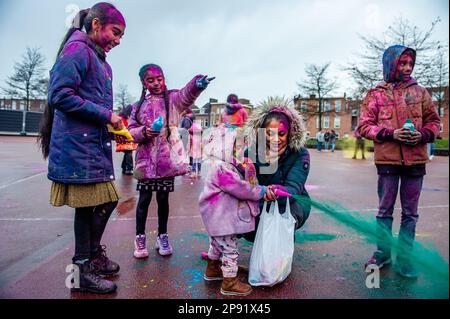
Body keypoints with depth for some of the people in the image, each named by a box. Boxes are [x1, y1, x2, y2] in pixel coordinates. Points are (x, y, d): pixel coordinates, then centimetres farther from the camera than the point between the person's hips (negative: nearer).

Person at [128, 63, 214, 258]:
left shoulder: (172, 99, 3)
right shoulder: (139, 106, 10)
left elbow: (186, 95, -20)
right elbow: (131, 131, 8)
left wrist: (197, 84, -43)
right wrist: (144, 132, -15)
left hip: (167, 159, -1)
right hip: (146, 159, 2)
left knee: (163, 198, 9)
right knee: (144, 199, 7)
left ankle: (162, 236, 26)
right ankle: (140, 237, 24)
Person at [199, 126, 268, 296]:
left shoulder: (228, 165, 9)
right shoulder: (221, 169, -26)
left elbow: (242, 184, 8)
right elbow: (241, 189, -24)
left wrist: (246, 171, -7)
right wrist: (262, 191, -13)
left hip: (219, 217, 11)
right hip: (222, 219, -11)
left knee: (217, 243, 26)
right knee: (230, 249, 1)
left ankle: (212, 270, 45)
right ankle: (229, 283, 16)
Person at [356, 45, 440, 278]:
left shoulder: (420, 92, 10)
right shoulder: (376, 94, 3)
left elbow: (433, 120, 12)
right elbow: (364, 126, -1)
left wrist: (423, 134, -8)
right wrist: (391, 133, -14)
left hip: (416, 159, 2)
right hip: (387, 159, -2)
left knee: (410, 212, 9)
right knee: (385, 209, 9)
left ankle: (405, 258, 22)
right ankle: (383, 252, 24)